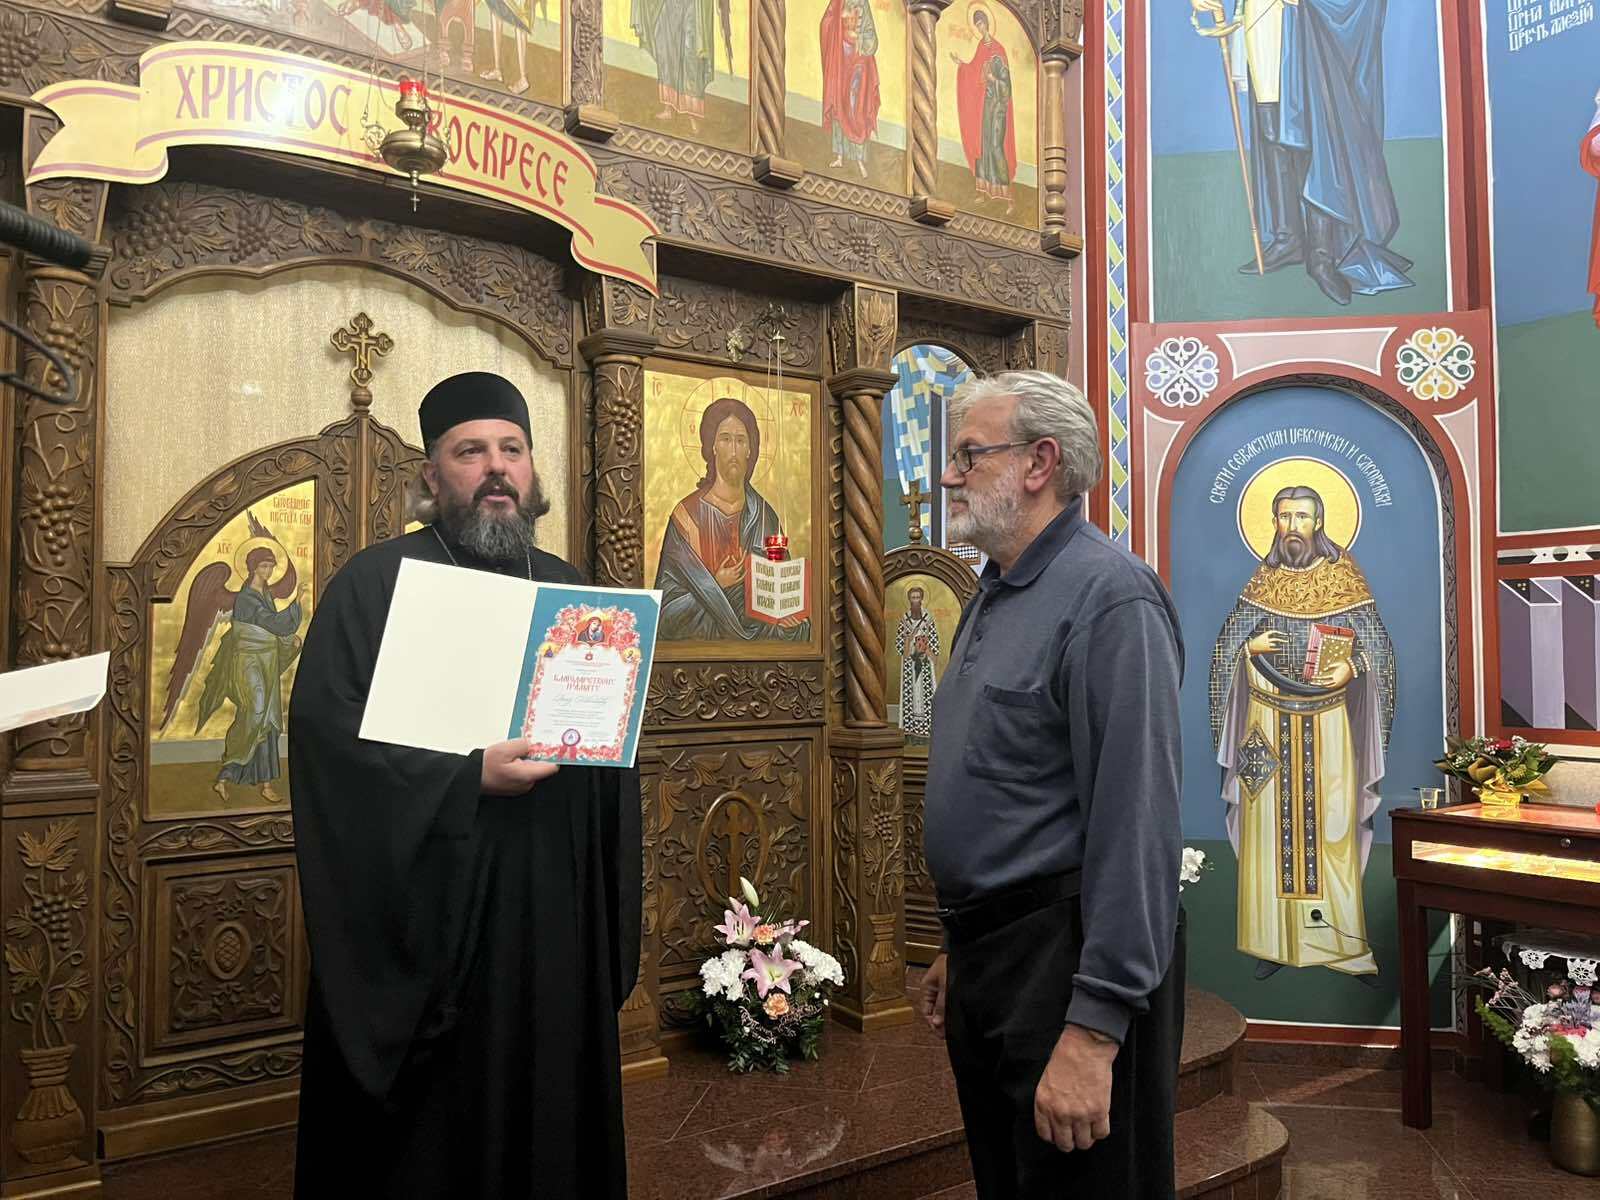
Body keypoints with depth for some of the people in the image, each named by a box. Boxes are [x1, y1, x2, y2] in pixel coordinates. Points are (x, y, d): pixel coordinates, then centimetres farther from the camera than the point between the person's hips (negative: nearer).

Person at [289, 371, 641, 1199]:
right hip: (427, 922, -4)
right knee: (430, 1134, 8)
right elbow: (327, 732, -15)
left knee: (553, 1118, 15)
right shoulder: (376, 583, -4)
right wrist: (468, 779, -23)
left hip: (555, 917, 5)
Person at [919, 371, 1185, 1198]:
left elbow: (1136, 824, -23)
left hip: (1064, 961, -9)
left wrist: (1095, 1028, -24)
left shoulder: (1109, 595, -17)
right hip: (987, 952, 9)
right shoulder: (993, 594, 11)